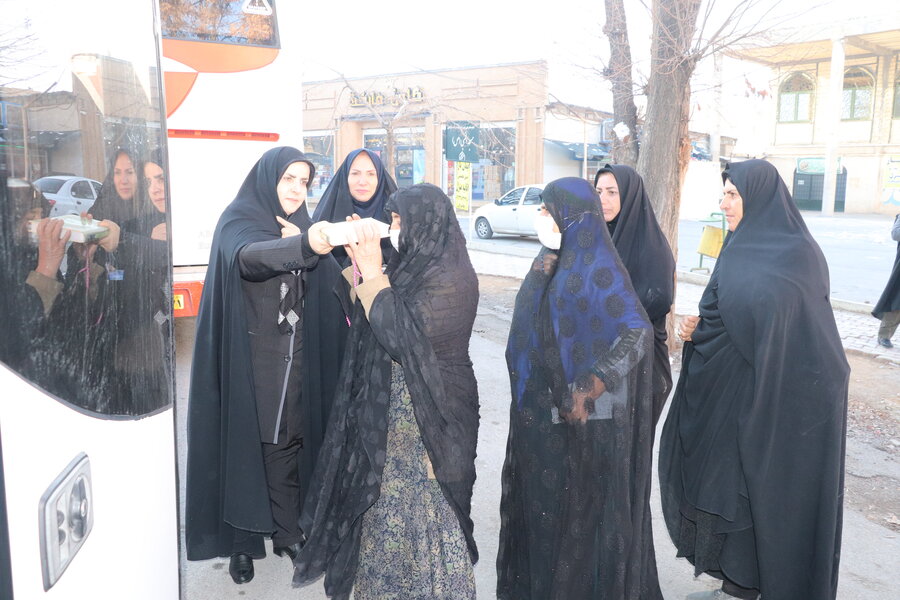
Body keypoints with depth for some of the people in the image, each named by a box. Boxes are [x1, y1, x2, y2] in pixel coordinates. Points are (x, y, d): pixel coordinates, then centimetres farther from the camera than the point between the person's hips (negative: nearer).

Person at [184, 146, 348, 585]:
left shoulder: (300, 226, 12)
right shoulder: (238, 220, -6)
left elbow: (327, 287, 3)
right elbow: (248, 257, -31)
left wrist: (309, 245, -14)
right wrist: (305, 245, -49)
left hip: (295, 359, 5)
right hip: (249, 360, -5)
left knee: (288, 442, 9)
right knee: (245, 444, 2)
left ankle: (286, 531, 22)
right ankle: (242, 541, 16)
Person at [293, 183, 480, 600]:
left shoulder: (450, 279, -19)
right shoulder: (416, 266, 8)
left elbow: (401, 336, -28)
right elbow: (364, 316, 11)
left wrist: (373, 273, -21)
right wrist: (359, 264, 0)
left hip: (428, 413, -9)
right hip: (392, 410, 9)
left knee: (423, 504, 3)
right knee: (390, 497, 19)